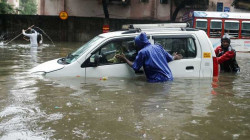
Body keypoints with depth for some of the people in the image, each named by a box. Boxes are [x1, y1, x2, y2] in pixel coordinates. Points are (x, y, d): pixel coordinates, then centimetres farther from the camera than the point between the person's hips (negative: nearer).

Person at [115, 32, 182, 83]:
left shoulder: (142, 52, -6)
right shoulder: (158, 47, 12)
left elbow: (135, 67, -3)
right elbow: (170, 58, 19)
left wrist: (124, 59, 10)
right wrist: (175, 57, 43)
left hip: (157, 80, -6)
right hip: (169, 78, 6)